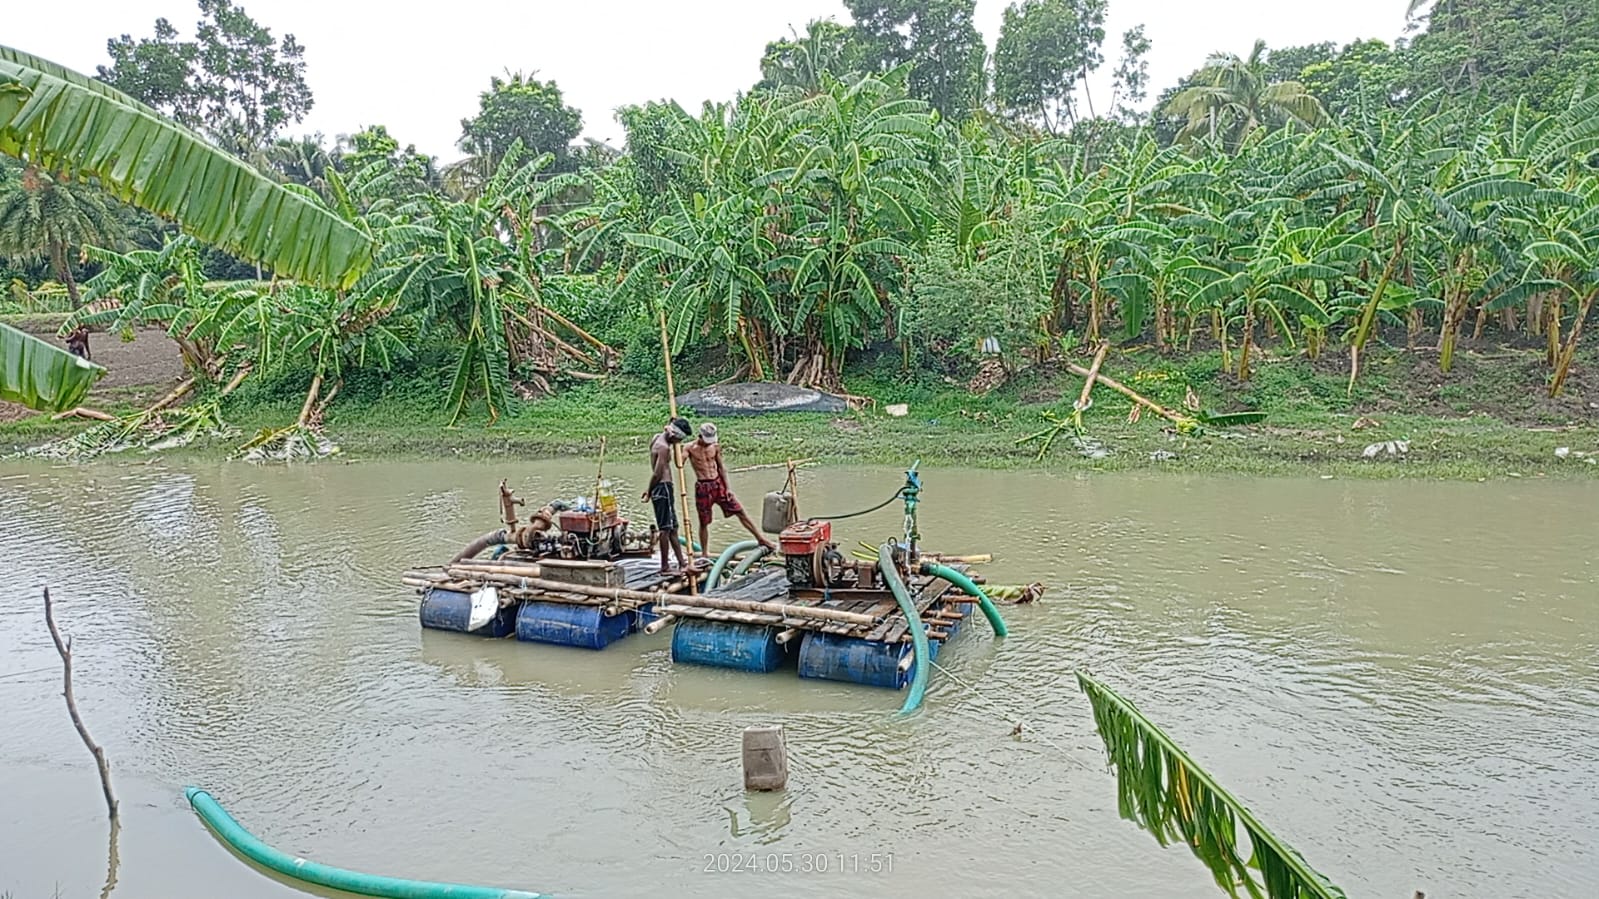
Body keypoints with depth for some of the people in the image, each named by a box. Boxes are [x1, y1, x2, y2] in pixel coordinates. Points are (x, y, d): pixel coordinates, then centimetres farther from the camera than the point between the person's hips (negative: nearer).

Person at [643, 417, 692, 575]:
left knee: (673, 527, 14)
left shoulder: (657, 438, 13)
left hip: (661, 488, 10)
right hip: (663, 487, -10)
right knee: (666, 529, -4)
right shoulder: (664, 447, -17)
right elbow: (657, 473, -17)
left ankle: (681, 562, 21)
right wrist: (649, 492, -8)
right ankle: (665, 567, 0)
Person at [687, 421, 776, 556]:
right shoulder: (690, 448, -6)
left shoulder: (716, 446, 5)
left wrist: (727, 487, 6)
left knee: (740, 511, 2)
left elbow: (721, 467, 11)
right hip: (702, 487, -3)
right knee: (704, 523, 4)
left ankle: (761, 539, 8)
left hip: (718, 484, 3)